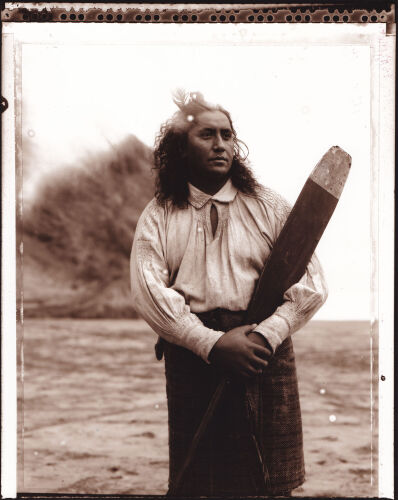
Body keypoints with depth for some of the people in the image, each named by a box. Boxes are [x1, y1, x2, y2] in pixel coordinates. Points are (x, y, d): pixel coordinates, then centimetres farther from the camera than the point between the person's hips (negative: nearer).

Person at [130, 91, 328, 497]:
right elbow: (148, 292, -6)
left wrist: (265, 335, -15)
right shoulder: (158, 216, 7)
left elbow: (310, 284, 1)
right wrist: (212, 342, -17)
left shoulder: (270, 207, 8)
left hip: (265, 357, 0)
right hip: (190, 357, 0)